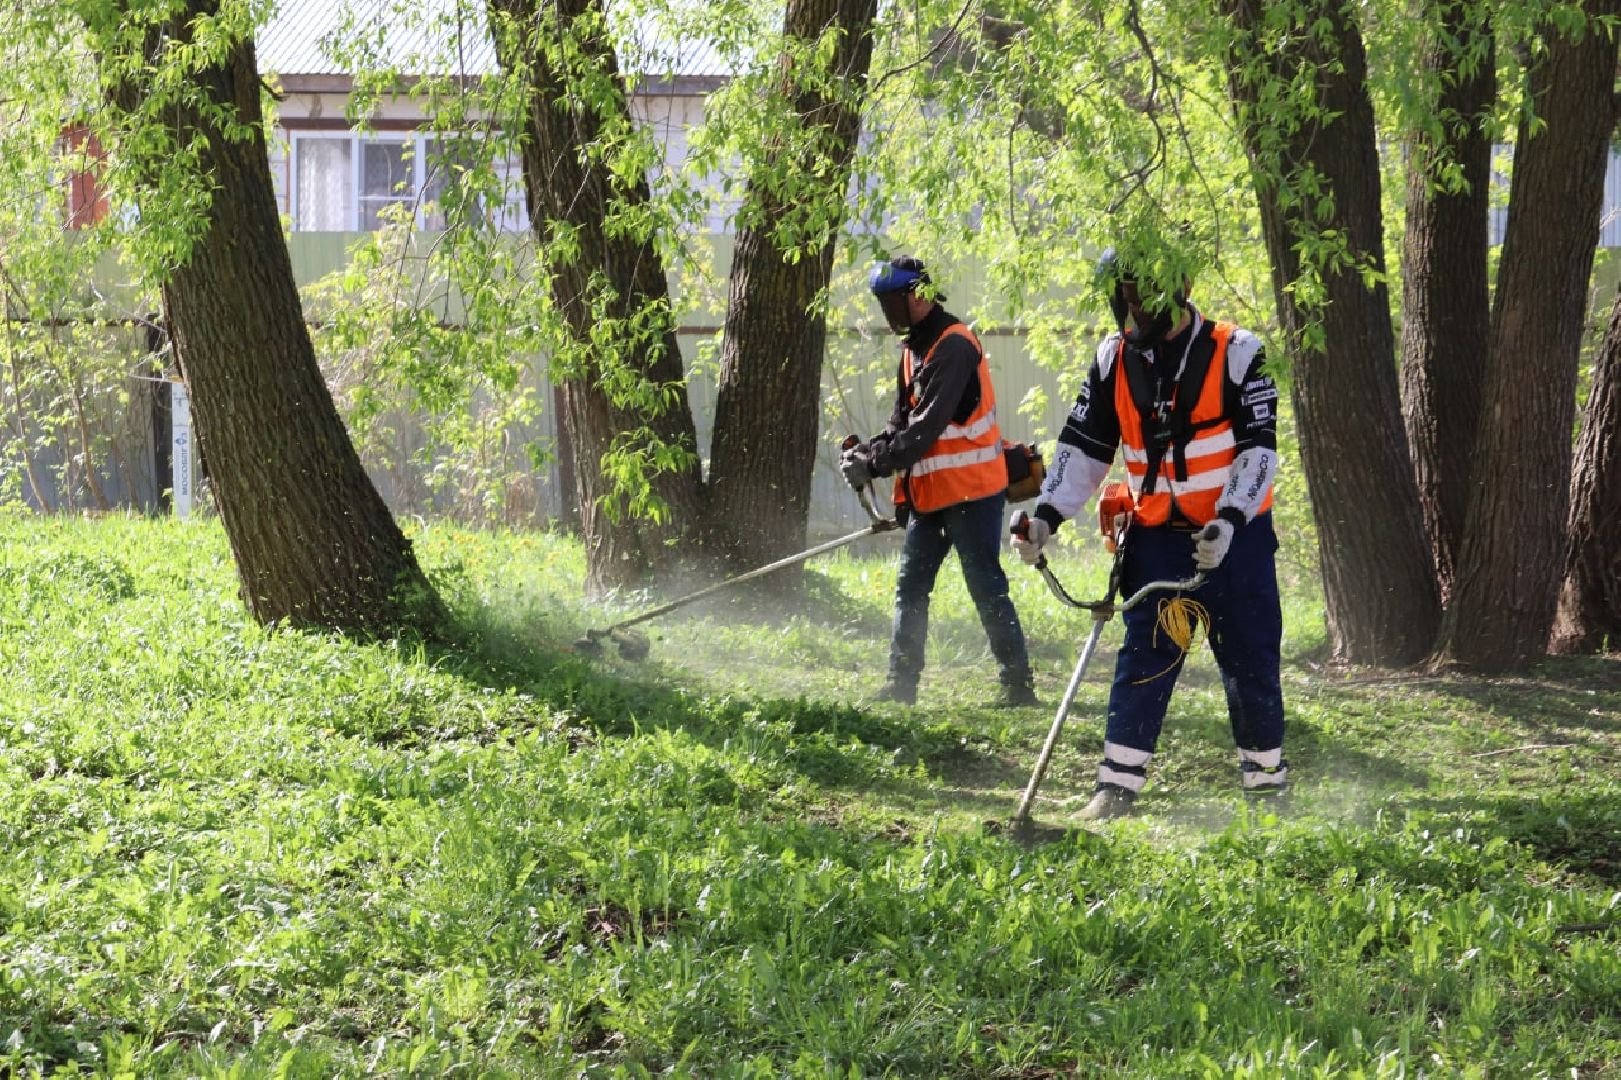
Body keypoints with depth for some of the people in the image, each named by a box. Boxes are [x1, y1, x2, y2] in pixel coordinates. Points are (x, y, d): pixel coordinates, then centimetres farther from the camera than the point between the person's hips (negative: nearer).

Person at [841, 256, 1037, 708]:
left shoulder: (953, 348, -17)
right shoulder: (914, 349, 14)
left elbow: (926, 427, -23)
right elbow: (902, 423, 15)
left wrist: (875, 464, -22)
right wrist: (866, 450, -3)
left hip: (971, 489, -10)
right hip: (929, 492, 10)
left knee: (986, 587, -6)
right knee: (910, 586, 9)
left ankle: (1018, 684, -1)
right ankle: (901, 684, 14)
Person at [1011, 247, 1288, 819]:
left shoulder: (1234, 353, -9)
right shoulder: (1114, 360, 3)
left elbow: (1258, 448, -12)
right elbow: (1083, 446, 8)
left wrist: (1229, 520, -24)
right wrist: (1046, 516, -4)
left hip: (1234, 535, -3)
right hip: (1156, 535, 3)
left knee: (1249, 658, 2)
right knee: (1143, 657, -3)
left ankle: (1267, 776, 17)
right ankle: (1117, 787, -4)